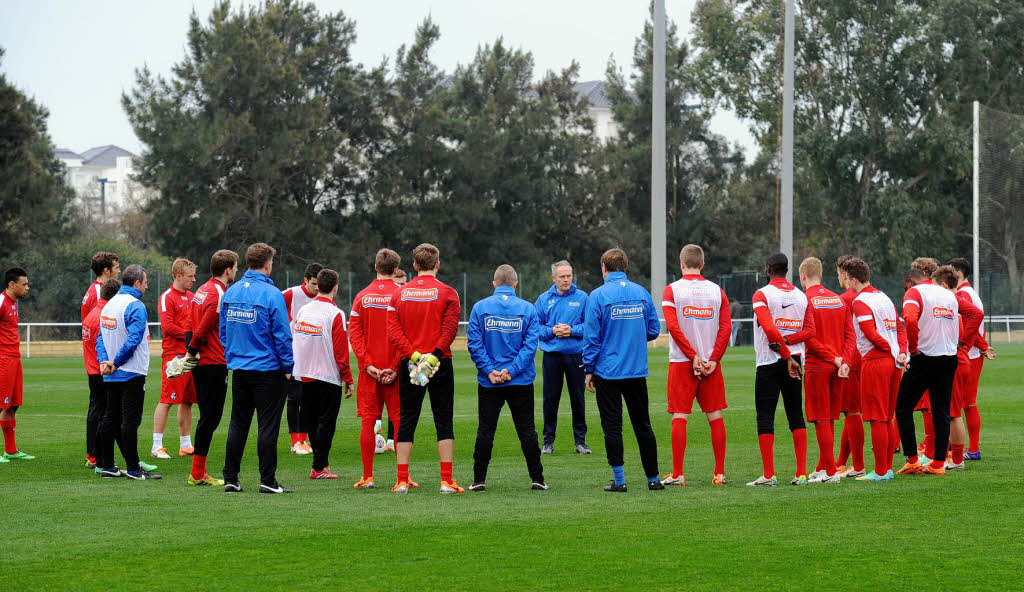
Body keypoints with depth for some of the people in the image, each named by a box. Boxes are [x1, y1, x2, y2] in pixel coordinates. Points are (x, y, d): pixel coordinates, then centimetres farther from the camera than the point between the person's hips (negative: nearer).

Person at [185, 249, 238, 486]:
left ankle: (199, 473, 14)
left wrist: (191, 352, 10)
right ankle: (197, 474, -4)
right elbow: (203, 329, -18)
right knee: (211, 416, -5)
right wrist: (192, 351, -5)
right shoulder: (219, 295, -16)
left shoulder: (203, 290, 14)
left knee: (208, 416, 13)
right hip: (214, 364, -9)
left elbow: (192, 325, 15)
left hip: (201, 363, 9)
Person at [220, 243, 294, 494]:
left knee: (237, 425, 12)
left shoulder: (230, 292, 6)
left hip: (238, 368, 6)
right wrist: (288, 367, -4)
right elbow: (282, 335, -13)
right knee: (268, 426, -1)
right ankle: (267, 480, -1)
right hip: (268, 369, -6)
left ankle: (230, 479, 12)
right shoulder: (271, 294, -13)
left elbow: (223, 331, 13)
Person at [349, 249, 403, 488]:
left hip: (369, 369, 2)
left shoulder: (362, 297, 3)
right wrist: (396, 367, -8)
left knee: (368, 421, 4)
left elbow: (354, 334, -2)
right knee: (399, 421, 3)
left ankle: (367, 477, 3)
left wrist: (367, 363, -5)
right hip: (395, 369, -2)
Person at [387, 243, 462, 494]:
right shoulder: (447, 293, -2)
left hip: (408, 364, 2)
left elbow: (393, 331, -4)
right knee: (444, 422, 3)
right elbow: (449, 329, -14)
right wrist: (433, 355, -17)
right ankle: (447, 480, -2)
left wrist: (414, 355, -9)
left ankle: (402, 480, 4)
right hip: (441, 365, -2)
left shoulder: (399, 294, 6)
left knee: (406, 422, 7)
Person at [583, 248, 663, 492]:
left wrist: (589, 370, -2)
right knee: (642, 424, 12)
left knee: (612, 426, 2)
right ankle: (653, 479, 15)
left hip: (608, 371, -4)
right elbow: (654, 330, 7)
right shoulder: (641, 293, 2)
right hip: (637, 371, 4)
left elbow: (591, 337, -10)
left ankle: (619, 479, 0)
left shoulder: (598, 296, -10)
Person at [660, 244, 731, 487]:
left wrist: (693, 356, -10)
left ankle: (677, 474, -3)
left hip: (682, 363, -2)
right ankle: (720, 473, 8)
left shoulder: (672, 290, -2)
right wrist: (713, 359, -5)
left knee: (679, 417, -1)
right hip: (711, 363, 2)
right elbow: (726, 328, -3)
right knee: (715, 416, 7)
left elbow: (673, 326, -12)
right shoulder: (717, 291, 6)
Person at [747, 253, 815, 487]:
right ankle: (801, 474, 6)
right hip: (794, 363, 5)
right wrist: (787, 341, -8)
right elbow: (810, 330, 1)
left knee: (765, 417, -1)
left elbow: (769, 329, -19)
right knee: (796, 416, 9)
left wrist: (786, 355, -13)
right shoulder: (801, 296, 9)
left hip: (769, 362, -5)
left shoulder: (762, 295, -8)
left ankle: (768, 475, -5)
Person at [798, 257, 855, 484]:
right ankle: (822, 467, 19)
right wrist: (844, 361, -2)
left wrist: (834, 358, -11)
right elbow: (850, 335, 7)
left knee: (822, 420, -2)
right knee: (829, 420, 14)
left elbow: (809, 338, -15)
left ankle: (830, 472, -4)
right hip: (838, 367, 6)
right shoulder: (838, 299, 12)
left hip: (817, 366, -6)